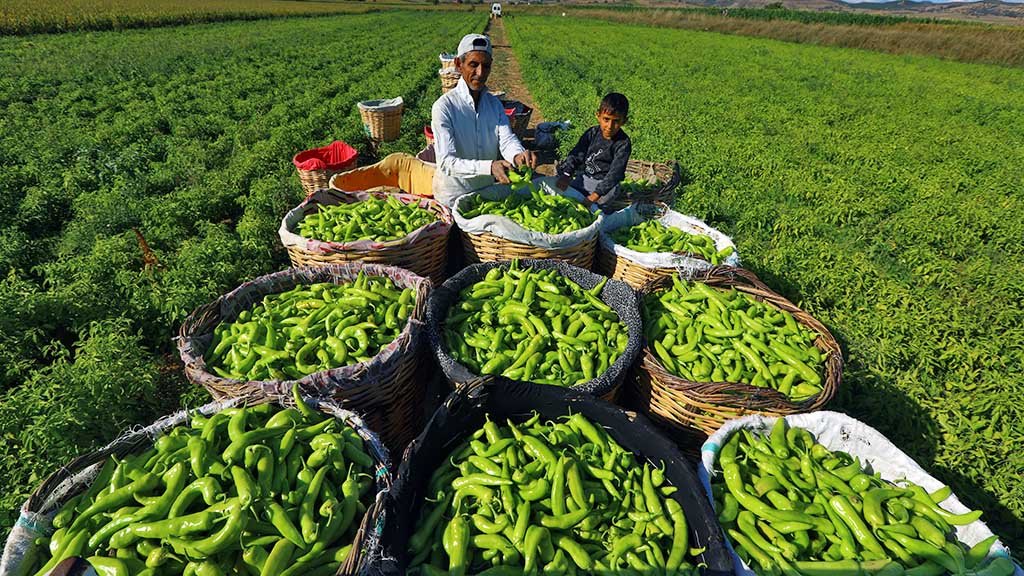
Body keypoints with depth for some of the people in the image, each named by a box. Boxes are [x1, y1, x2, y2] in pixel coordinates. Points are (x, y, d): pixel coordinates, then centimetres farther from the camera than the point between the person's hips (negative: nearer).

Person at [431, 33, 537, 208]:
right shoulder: (444, 107, -15)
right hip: (454, 198, -4)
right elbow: (446, 162, -24)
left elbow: (507, 139, -11)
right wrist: (489, 167, -39)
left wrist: (518, 155, -36)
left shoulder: (494, 103, 4)